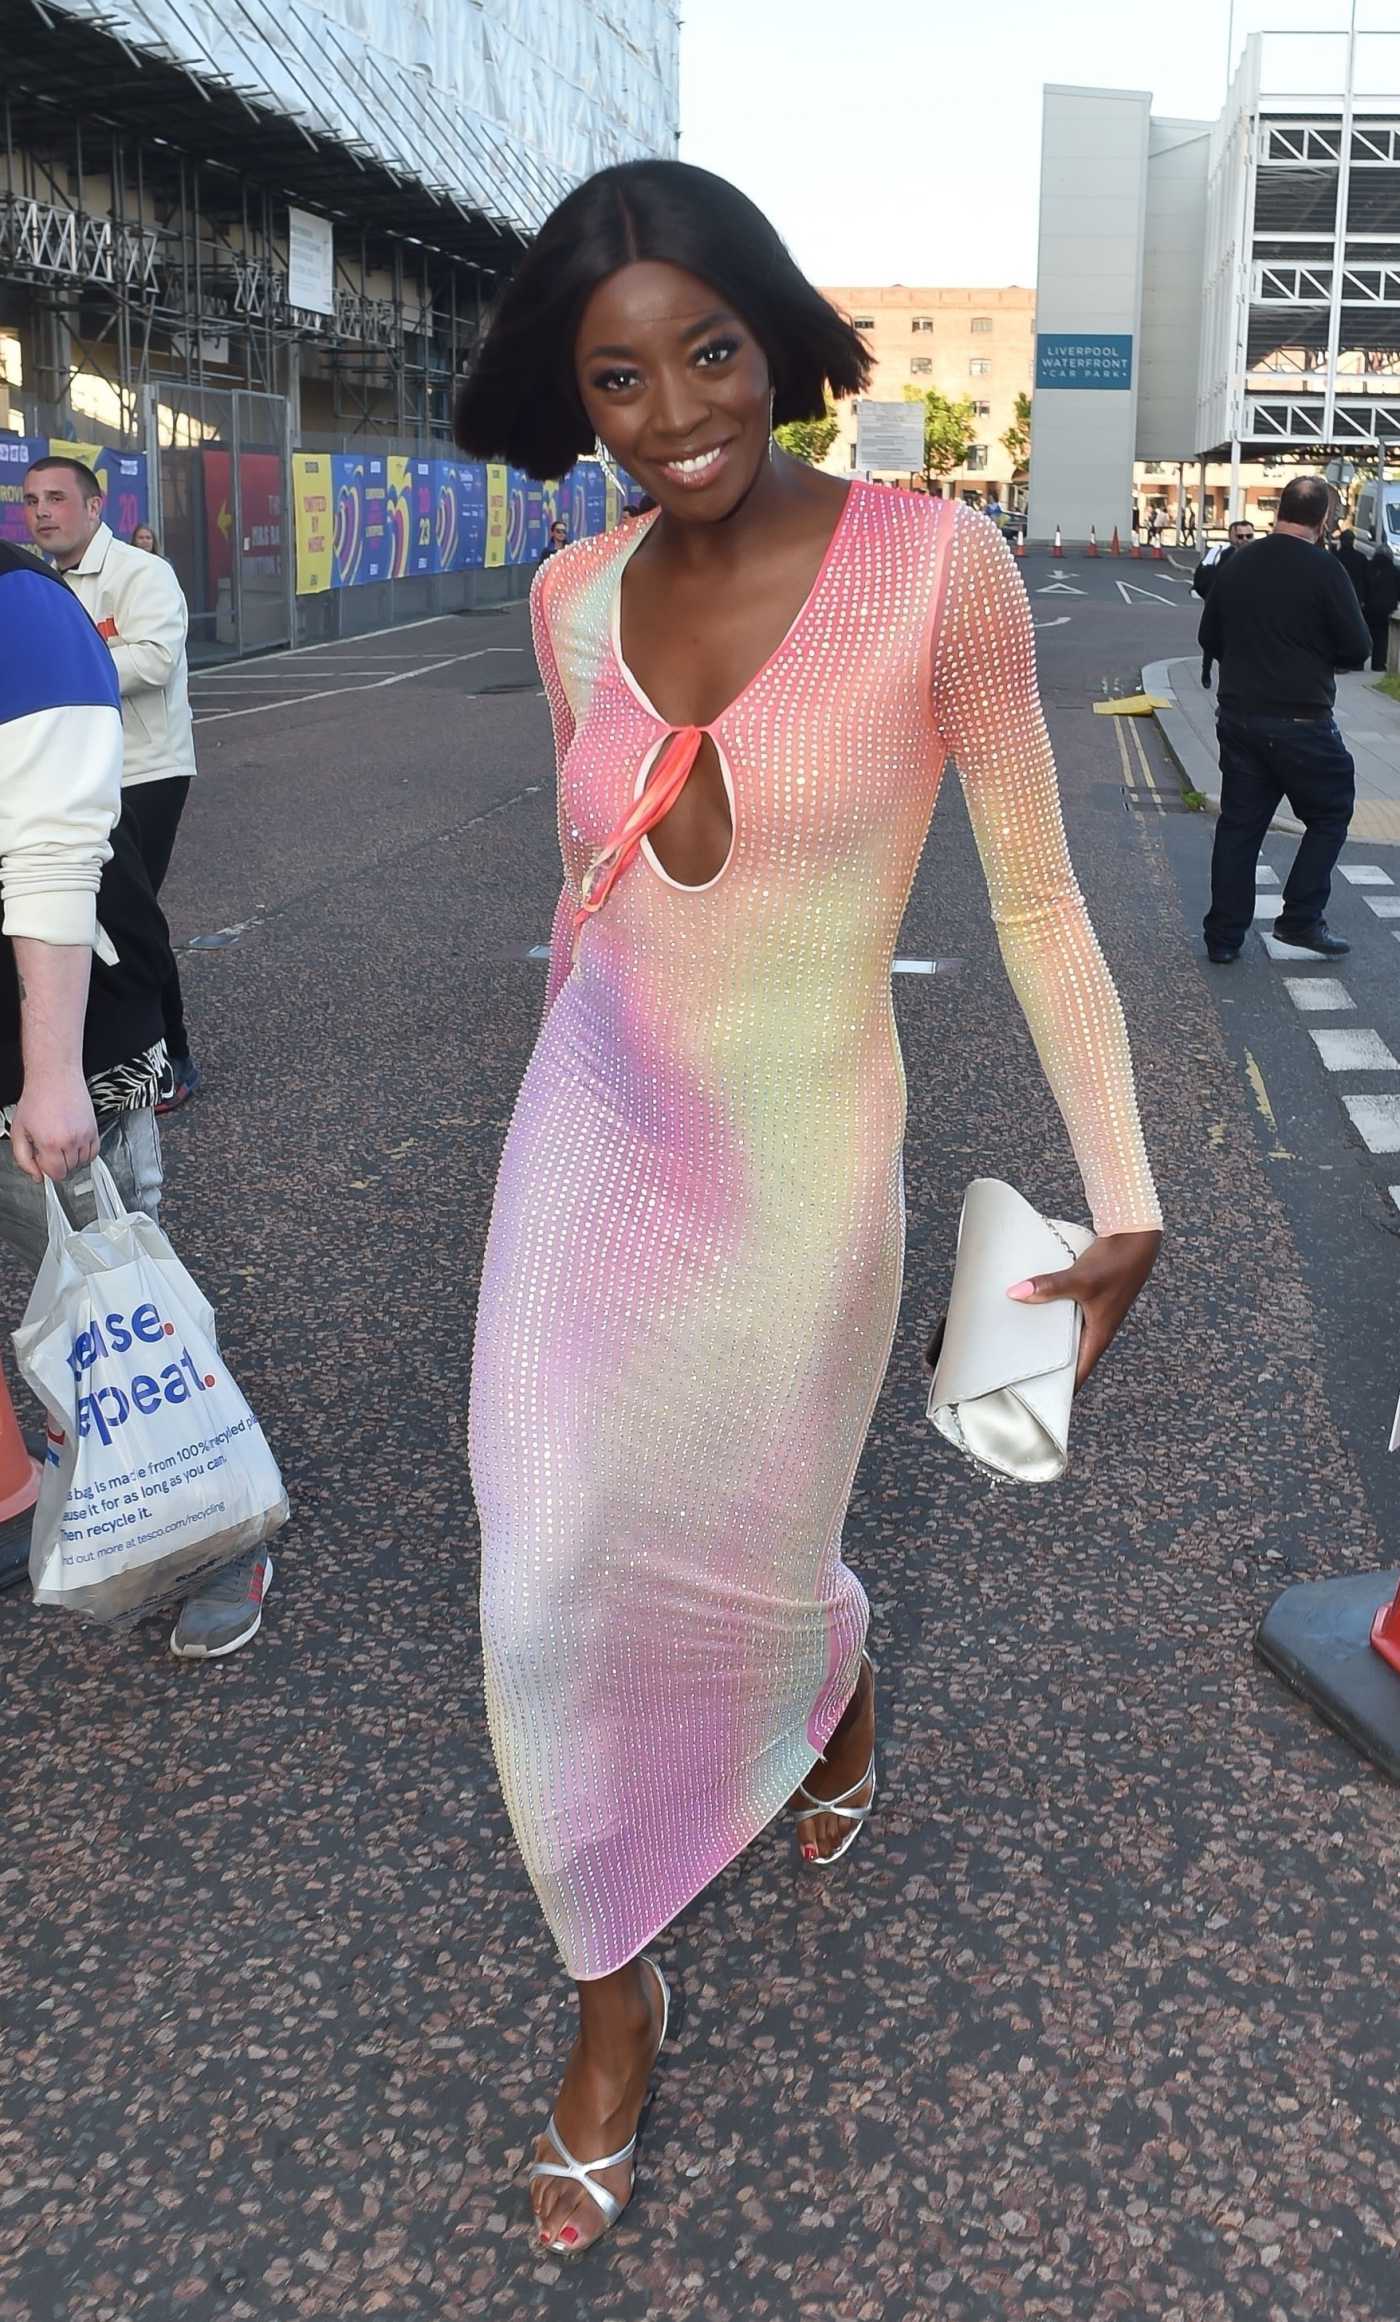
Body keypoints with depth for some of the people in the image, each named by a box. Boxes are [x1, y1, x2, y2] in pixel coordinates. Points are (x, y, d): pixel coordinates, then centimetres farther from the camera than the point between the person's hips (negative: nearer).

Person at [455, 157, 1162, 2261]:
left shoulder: (933, 564, -15)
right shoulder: (576, 600, -2)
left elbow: (1035, 899, -10)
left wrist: (1126, 1197, -10)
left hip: (801, 1167, -3)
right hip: (590, 1145, 4)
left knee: (748, 1565, 16)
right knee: (554, 1604, 5)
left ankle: (844, 1685, 57)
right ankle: (617, 1996, 31)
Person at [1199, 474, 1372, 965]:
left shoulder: (1236, 565, 4)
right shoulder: (1323, 570, -13)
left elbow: (1209, 639, 13)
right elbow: (1357, 649, -9)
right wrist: (1318, 653, 10)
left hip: (1238, 717, 5)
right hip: (1301, 720, -5)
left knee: (1239, 823, 11)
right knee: (1329, 814, 12)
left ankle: (1223, 937, 12)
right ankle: (1301, 918, 7)